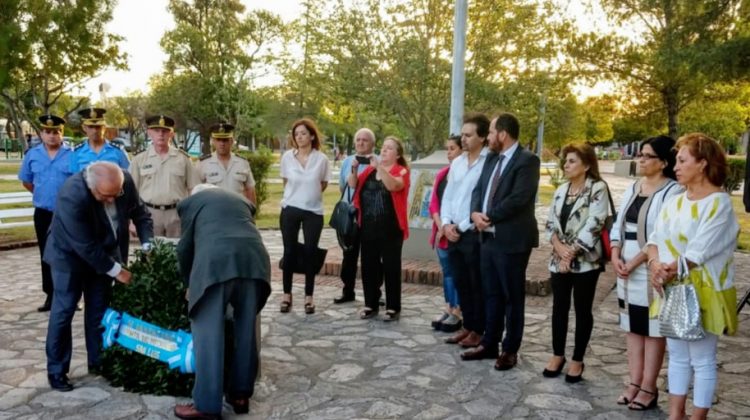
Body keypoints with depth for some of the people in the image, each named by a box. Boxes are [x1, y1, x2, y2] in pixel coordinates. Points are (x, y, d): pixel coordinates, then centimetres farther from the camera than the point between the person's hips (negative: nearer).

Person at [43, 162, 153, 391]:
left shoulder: (126, 182, -21)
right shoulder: (72, 196, -36)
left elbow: (140, 214, -5)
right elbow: (85, 246, -31)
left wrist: (148, 246, -18)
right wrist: (116, 271, -24)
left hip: (104, 252, 5)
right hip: (70, 253, -5)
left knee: (99, 308, 10)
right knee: (64, 310, 0)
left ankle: (98, 361, 23)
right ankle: (56, 370, 13)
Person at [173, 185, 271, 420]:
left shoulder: (191, 201, 26)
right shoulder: (241, 199, 36)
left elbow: (185, 247, 22)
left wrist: (190, 283, 35)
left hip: (215, 261, -4)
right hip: (253, 258, 4)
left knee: (208, 333, 1)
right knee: (246, 329, 14)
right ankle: (241, 394, 23)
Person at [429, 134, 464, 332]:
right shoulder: (441, 174, 13)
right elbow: (434, 201, 10)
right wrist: (440, 225, -4)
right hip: (441, 231, 7)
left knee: (458, 272, -1)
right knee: (447, 271, 13)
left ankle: (457, 314, 6)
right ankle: (448, 311, 21)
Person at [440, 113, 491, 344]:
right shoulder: (457, 163, 11)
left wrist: (461, 226, -12)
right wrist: (446, 223, -2)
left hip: (474, 234, -7)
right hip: (453, 233, 7)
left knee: (477, 285, 5)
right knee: (461, 283, 15)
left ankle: (478, 330, 17)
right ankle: (467, 326, 27)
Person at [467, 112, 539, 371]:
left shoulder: (527, 160, -12)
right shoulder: (491, 159, 14)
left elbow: (518, 198, -21)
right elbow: (478, 189, 11)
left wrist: (489, 217, -15)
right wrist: (475, 213, -8)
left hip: (511, 239, -8)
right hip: (488, 237, 8)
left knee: (512, 297, 5)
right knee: (491, 294, 15)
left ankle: (510, 350, 16)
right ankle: (489, 344, 26)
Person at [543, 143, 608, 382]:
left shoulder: (598, 188, -9)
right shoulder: (561, 190, 10)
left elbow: (594, 224, -16)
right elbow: (550, 222, 8)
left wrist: (571, 252, -15)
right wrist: (559, 247, -9)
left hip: (585, 261, -6)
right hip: (559, 259, 6)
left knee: (582, 310, 6)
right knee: (559, 308, 12)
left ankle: (577, 360, 17)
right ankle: (557, 355, 26)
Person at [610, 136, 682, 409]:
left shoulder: (672, 192, -11)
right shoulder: (632, 189, 12)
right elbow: (618, 226, 12)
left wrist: (635, 261, -17)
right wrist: (616, 256, -3)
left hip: (652, 272, -7)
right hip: (626, 271, 7)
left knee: (653, 329, 3)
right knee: (632, 327, 12)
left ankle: (649, 387, 13)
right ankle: (635, 382, 21)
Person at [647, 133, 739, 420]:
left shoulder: (719, 203, -13)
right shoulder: (674, 202, 9)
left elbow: (698, 252, -19)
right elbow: (656, 238, 3)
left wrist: (668, 274, -15)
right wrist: (655, 264, -15)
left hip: (702, 291, -7)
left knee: (702, 361, 4)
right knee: (677, 356, 15)